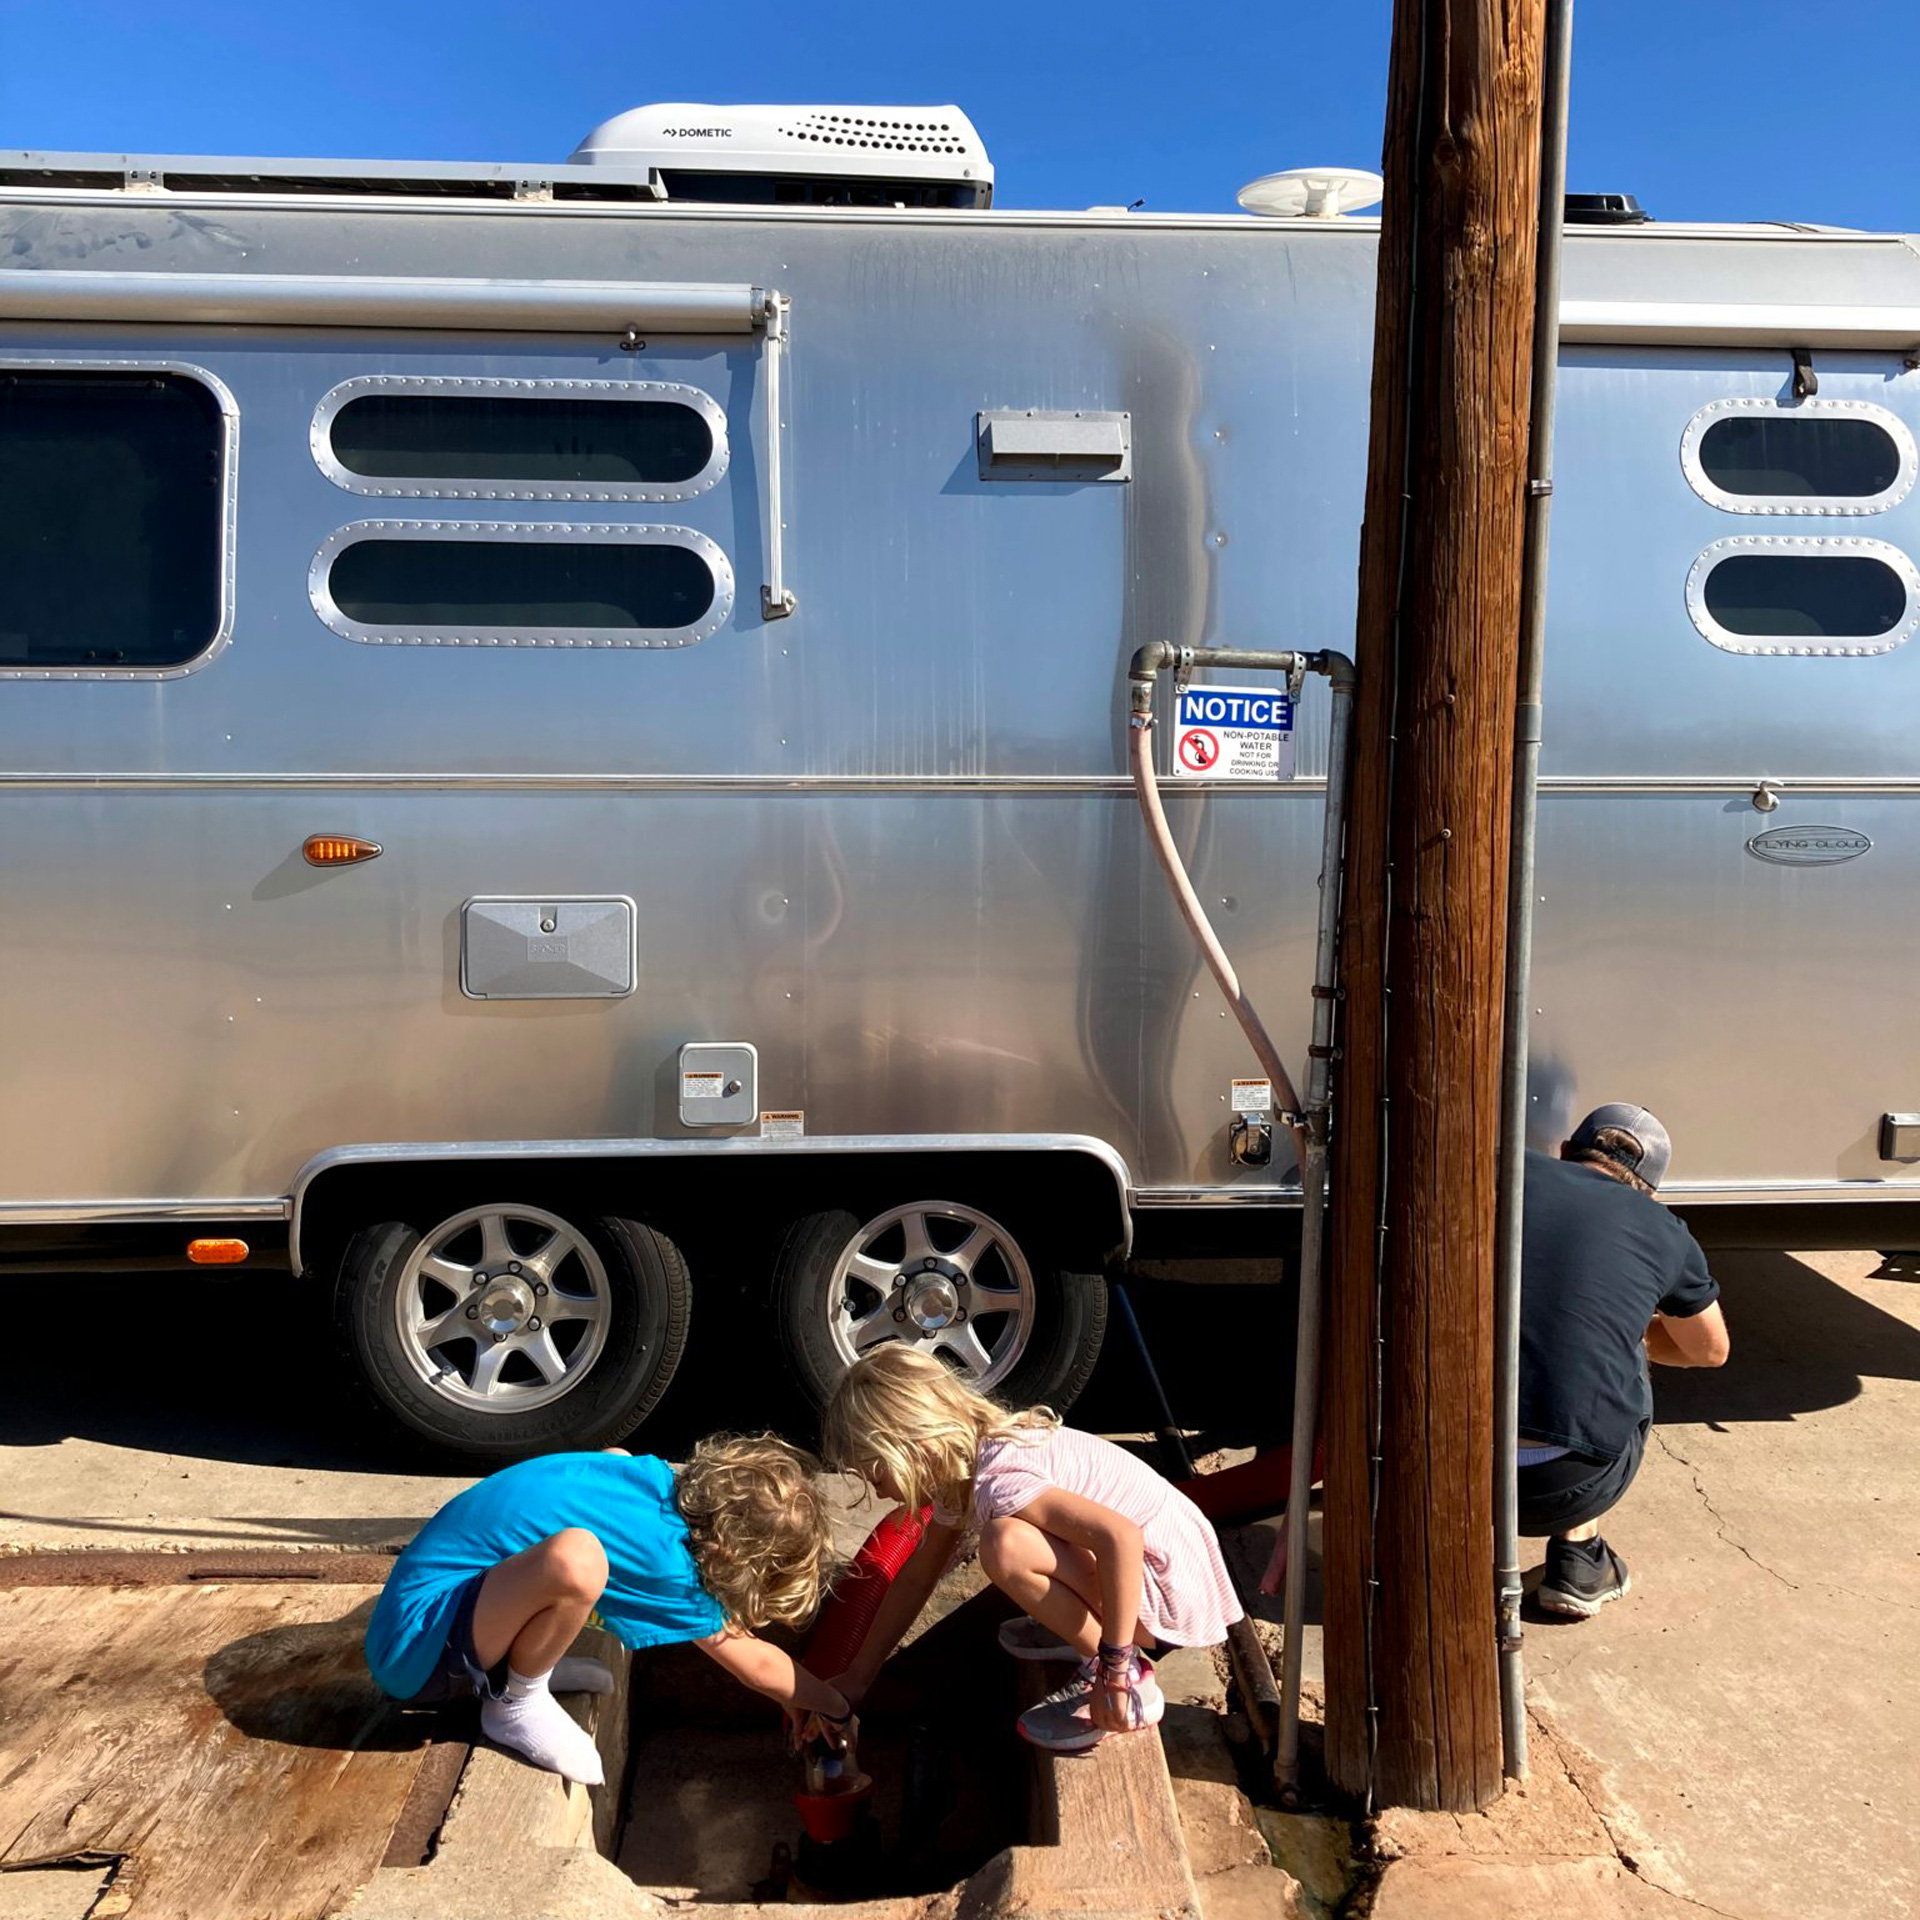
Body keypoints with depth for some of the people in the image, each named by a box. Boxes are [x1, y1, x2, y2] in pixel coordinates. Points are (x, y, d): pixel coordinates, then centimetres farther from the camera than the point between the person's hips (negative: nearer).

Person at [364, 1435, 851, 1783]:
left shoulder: (658, 1478, -2)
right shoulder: (664, 1560, -20)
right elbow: (755, 1664, -7)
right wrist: (835, 1705, 11)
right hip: (415, 1650, -9)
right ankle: (514, 1705, -6)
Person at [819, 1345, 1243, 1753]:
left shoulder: (994, 1482, -27)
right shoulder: (960, 1465, 4)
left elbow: (1121, 1537, -38)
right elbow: (917, 1577, 16)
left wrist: (1115, 1670, -31)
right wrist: (858, 1675, 18)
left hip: (1171, 1587, -10)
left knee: (1006, 1545, -29)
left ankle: (1129, 1681, -12)